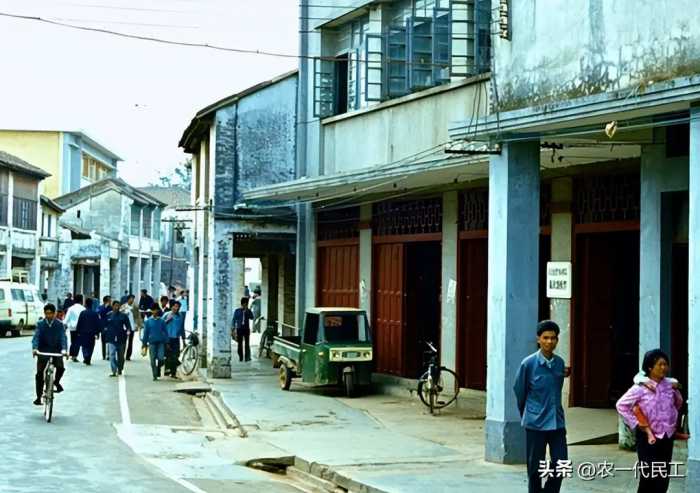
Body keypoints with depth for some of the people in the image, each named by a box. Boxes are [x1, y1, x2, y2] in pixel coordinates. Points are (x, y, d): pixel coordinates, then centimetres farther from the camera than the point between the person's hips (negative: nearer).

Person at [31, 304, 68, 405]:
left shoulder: (59, 325, -1)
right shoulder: (40, 324, 0)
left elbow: (63, 338, -10)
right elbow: (36, 337, -10)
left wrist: (64, 349, -28)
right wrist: (34, 348, -29)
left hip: (56, 351, 0)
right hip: (43, 351, 0)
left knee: (61, 368, -24)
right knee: (39, 374, -6)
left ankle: (56, 382, 8)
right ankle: (39, 397, 5)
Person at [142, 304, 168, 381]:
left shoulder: (162, 321, 4)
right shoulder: (148, 321, 4)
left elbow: (165, 332, 7)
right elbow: (145, 333, 6)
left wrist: (167, 342, 3)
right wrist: (145, 343, 4)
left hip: (161, 342, 0)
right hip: (152, 342, 0)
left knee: (161, 359, -11)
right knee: (153, 360, 2)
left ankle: (158, 368, 19)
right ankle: (155, 375, 11)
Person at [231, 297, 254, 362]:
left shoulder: (248, 311, 5)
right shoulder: (237, 311, 4)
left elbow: (251, 317, -11)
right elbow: (234, 320, 6)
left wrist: (246, 311, -17)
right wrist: (233, 329, 0)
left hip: (246, 329, 0)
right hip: (239, 329, 0)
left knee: (247, 344, -3)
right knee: (240, 344, 3)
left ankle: (247, 357, 0)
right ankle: (240, 357, 9)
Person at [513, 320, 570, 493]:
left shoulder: (560, 363, 3)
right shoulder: (528, 363, -10)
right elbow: (519, 391, 1)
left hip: (557, 421, 4)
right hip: (535, 423, -4)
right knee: (535, 467, 4)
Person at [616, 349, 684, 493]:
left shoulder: (670, 385, 0)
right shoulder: (640, 388, -15)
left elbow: (678, 402, 20)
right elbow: (621, 405, -10)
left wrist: (673, 419, 12)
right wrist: (636, 424, -11)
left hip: (667, 437, 5)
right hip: (648, 437, -5)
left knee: (664, 476, 9)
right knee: (648, 476, -3)